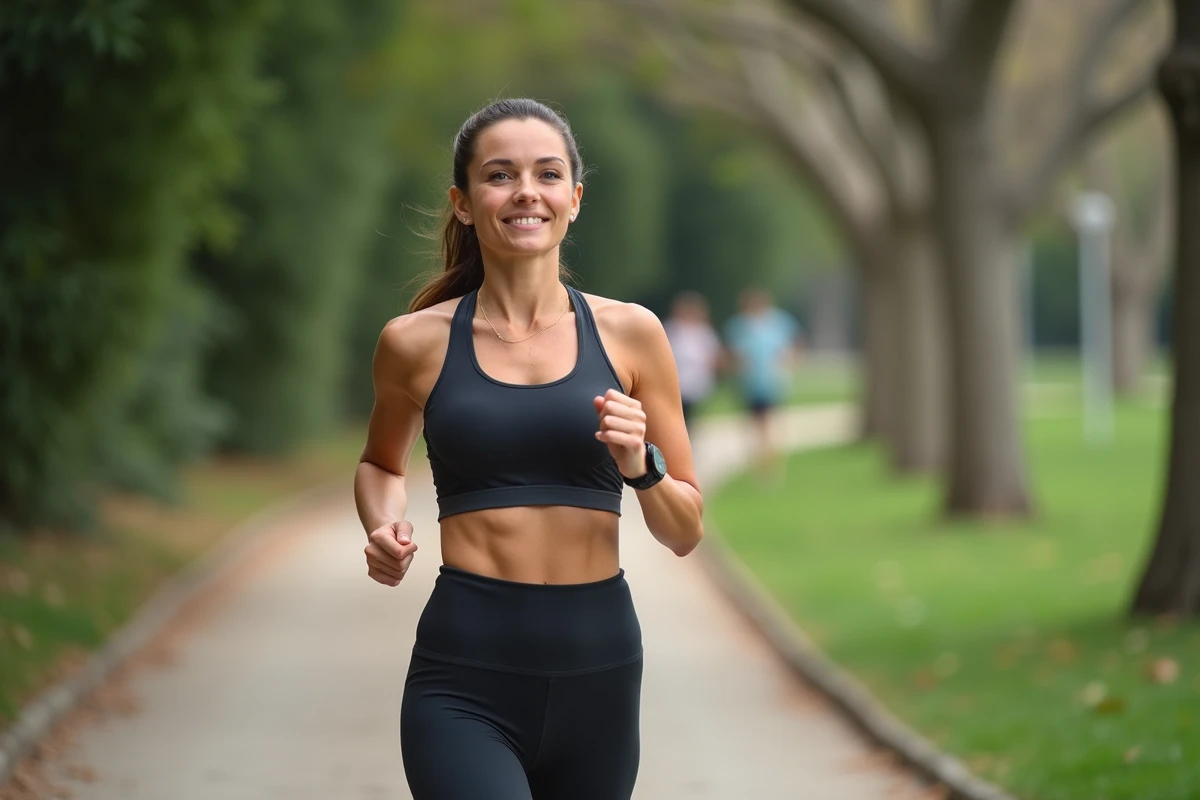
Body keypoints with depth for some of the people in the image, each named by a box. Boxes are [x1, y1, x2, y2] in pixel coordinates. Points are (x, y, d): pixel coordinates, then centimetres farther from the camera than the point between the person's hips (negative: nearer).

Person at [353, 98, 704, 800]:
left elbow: (685, 532, 10)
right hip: (465, 679, -2)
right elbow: (382, 463, 22)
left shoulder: (630, 334, 4)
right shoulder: (417, 342, 2)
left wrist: (640, 466, -9)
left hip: (598, 671, 2)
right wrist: (385, 527, 2)